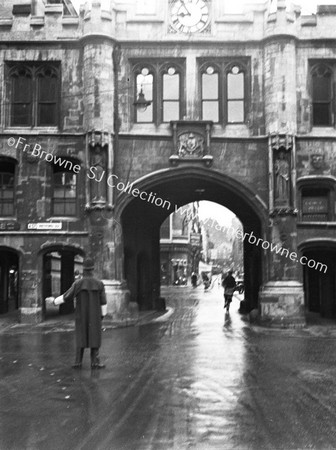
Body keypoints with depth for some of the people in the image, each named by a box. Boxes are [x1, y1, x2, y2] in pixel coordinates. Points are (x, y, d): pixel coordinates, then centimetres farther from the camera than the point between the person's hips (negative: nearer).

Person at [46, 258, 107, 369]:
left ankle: (78, 362, 6)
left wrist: (54, 300, 13)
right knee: (94, 338, 4)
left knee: (81, 338, 7)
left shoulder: (78, 283, -9)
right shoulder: (99, 284, -7)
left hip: (82, 316, 1)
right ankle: (95, 362, 2)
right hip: (95, 316, 0)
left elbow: (66, 296, -3)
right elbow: (103, 302, -2)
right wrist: (102, 315, 8)